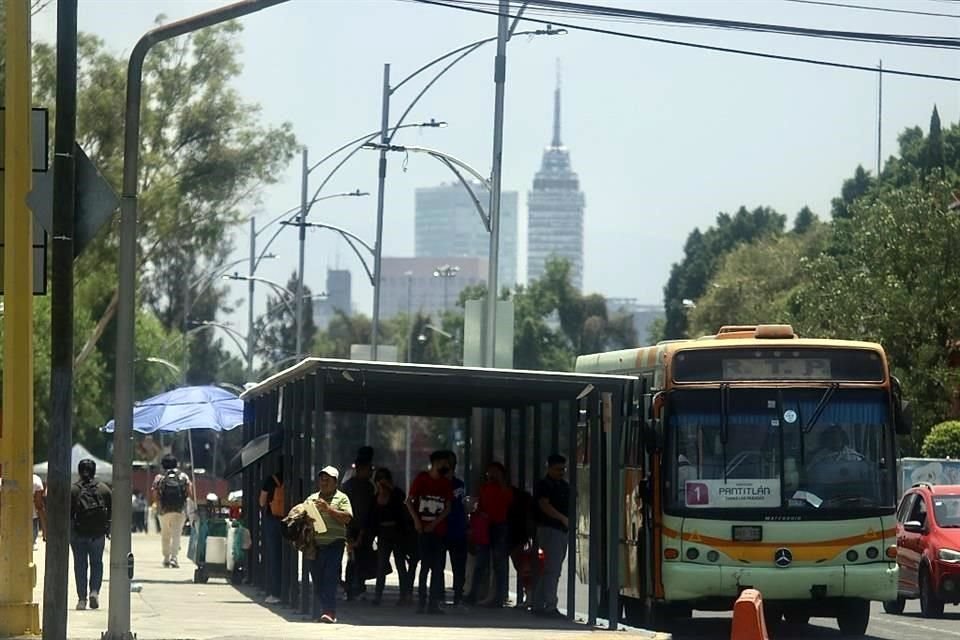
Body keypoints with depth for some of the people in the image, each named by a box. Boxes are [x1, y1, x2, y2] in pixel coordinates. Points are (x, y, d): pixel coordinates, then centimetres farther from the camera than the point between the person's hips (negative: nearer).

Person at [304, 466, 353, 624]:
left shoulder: (341, 498, 5)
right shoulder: (311, 499, 18)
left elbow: (347, 518, -8)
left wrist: (328, 508, -15)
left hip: (334, 544, -4)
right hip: (315, 544, 4)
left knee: (330, 579, -13)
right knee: (317, 580, 3)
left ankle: (329, 612, -17)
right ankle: (322, 611, 11)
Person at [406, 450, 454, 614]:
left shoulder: (446, 483, 8)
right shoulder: (422, 478, 0)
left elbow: (448, 508, 7)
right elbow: (409, 501, 2)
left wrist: (434, 523, -6)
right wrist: (416, 520, -9)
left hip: (439, 531, 3)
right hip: (423, 530, -3)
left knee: (438, 567, 1)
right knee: (425, 566, -3)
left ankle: (434, 603, 5)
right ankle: (422, 602, 2)